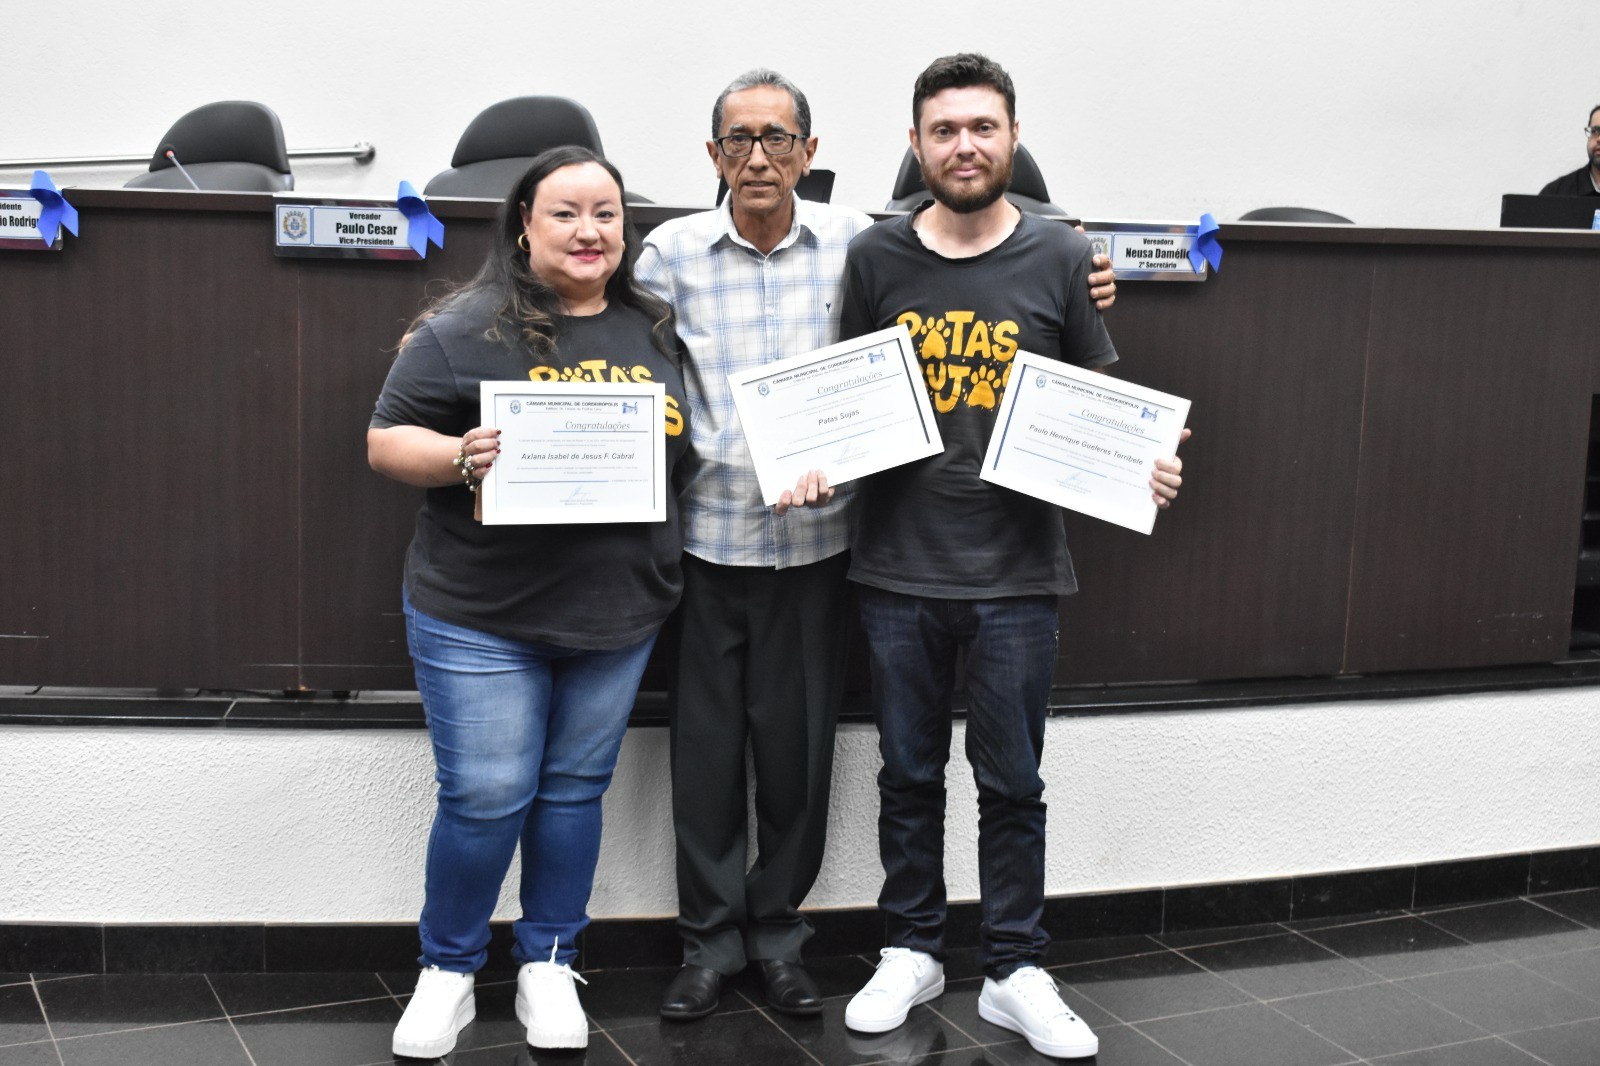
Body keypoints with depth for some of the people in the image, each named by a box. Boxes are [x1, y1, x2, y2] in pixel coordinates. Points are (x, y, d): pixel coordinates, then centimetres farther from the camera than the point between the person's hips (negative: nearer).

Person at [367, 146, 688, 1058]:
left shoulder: (657, 333, 9)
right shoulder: (468, 328, -6)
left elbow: (689, 448, 21)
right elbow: (387, 442, -5)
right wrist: (462, 456, -23)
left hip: (619, 614, 4)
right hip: (481, 618, -4)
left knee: (576, 790, 12)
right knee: (485, 798, 0)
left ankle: (549, 964, 29)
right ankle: (448, 970, 22)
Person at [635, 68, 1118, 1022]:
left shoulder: (853, 241, 2)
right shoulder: (671, 251, -1)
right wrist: (767, 468, -16)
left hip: (816, 541, 1)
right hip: (705, 537, 0)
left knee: (799, 745, 9)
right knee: (707, 744, 6)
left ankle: (778, 928, 28)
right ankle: (711, 938, 24)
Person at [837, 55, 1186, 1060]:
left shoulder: (1062, 258, 0)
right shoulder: (876, 257, 2)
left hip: (1017, 571, -1)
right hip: (899, 567, 1)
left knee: (1012, 783, 8)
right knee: (910, 774, 14)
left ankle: (1016, 971, 23)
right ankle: (914, 952, 30)